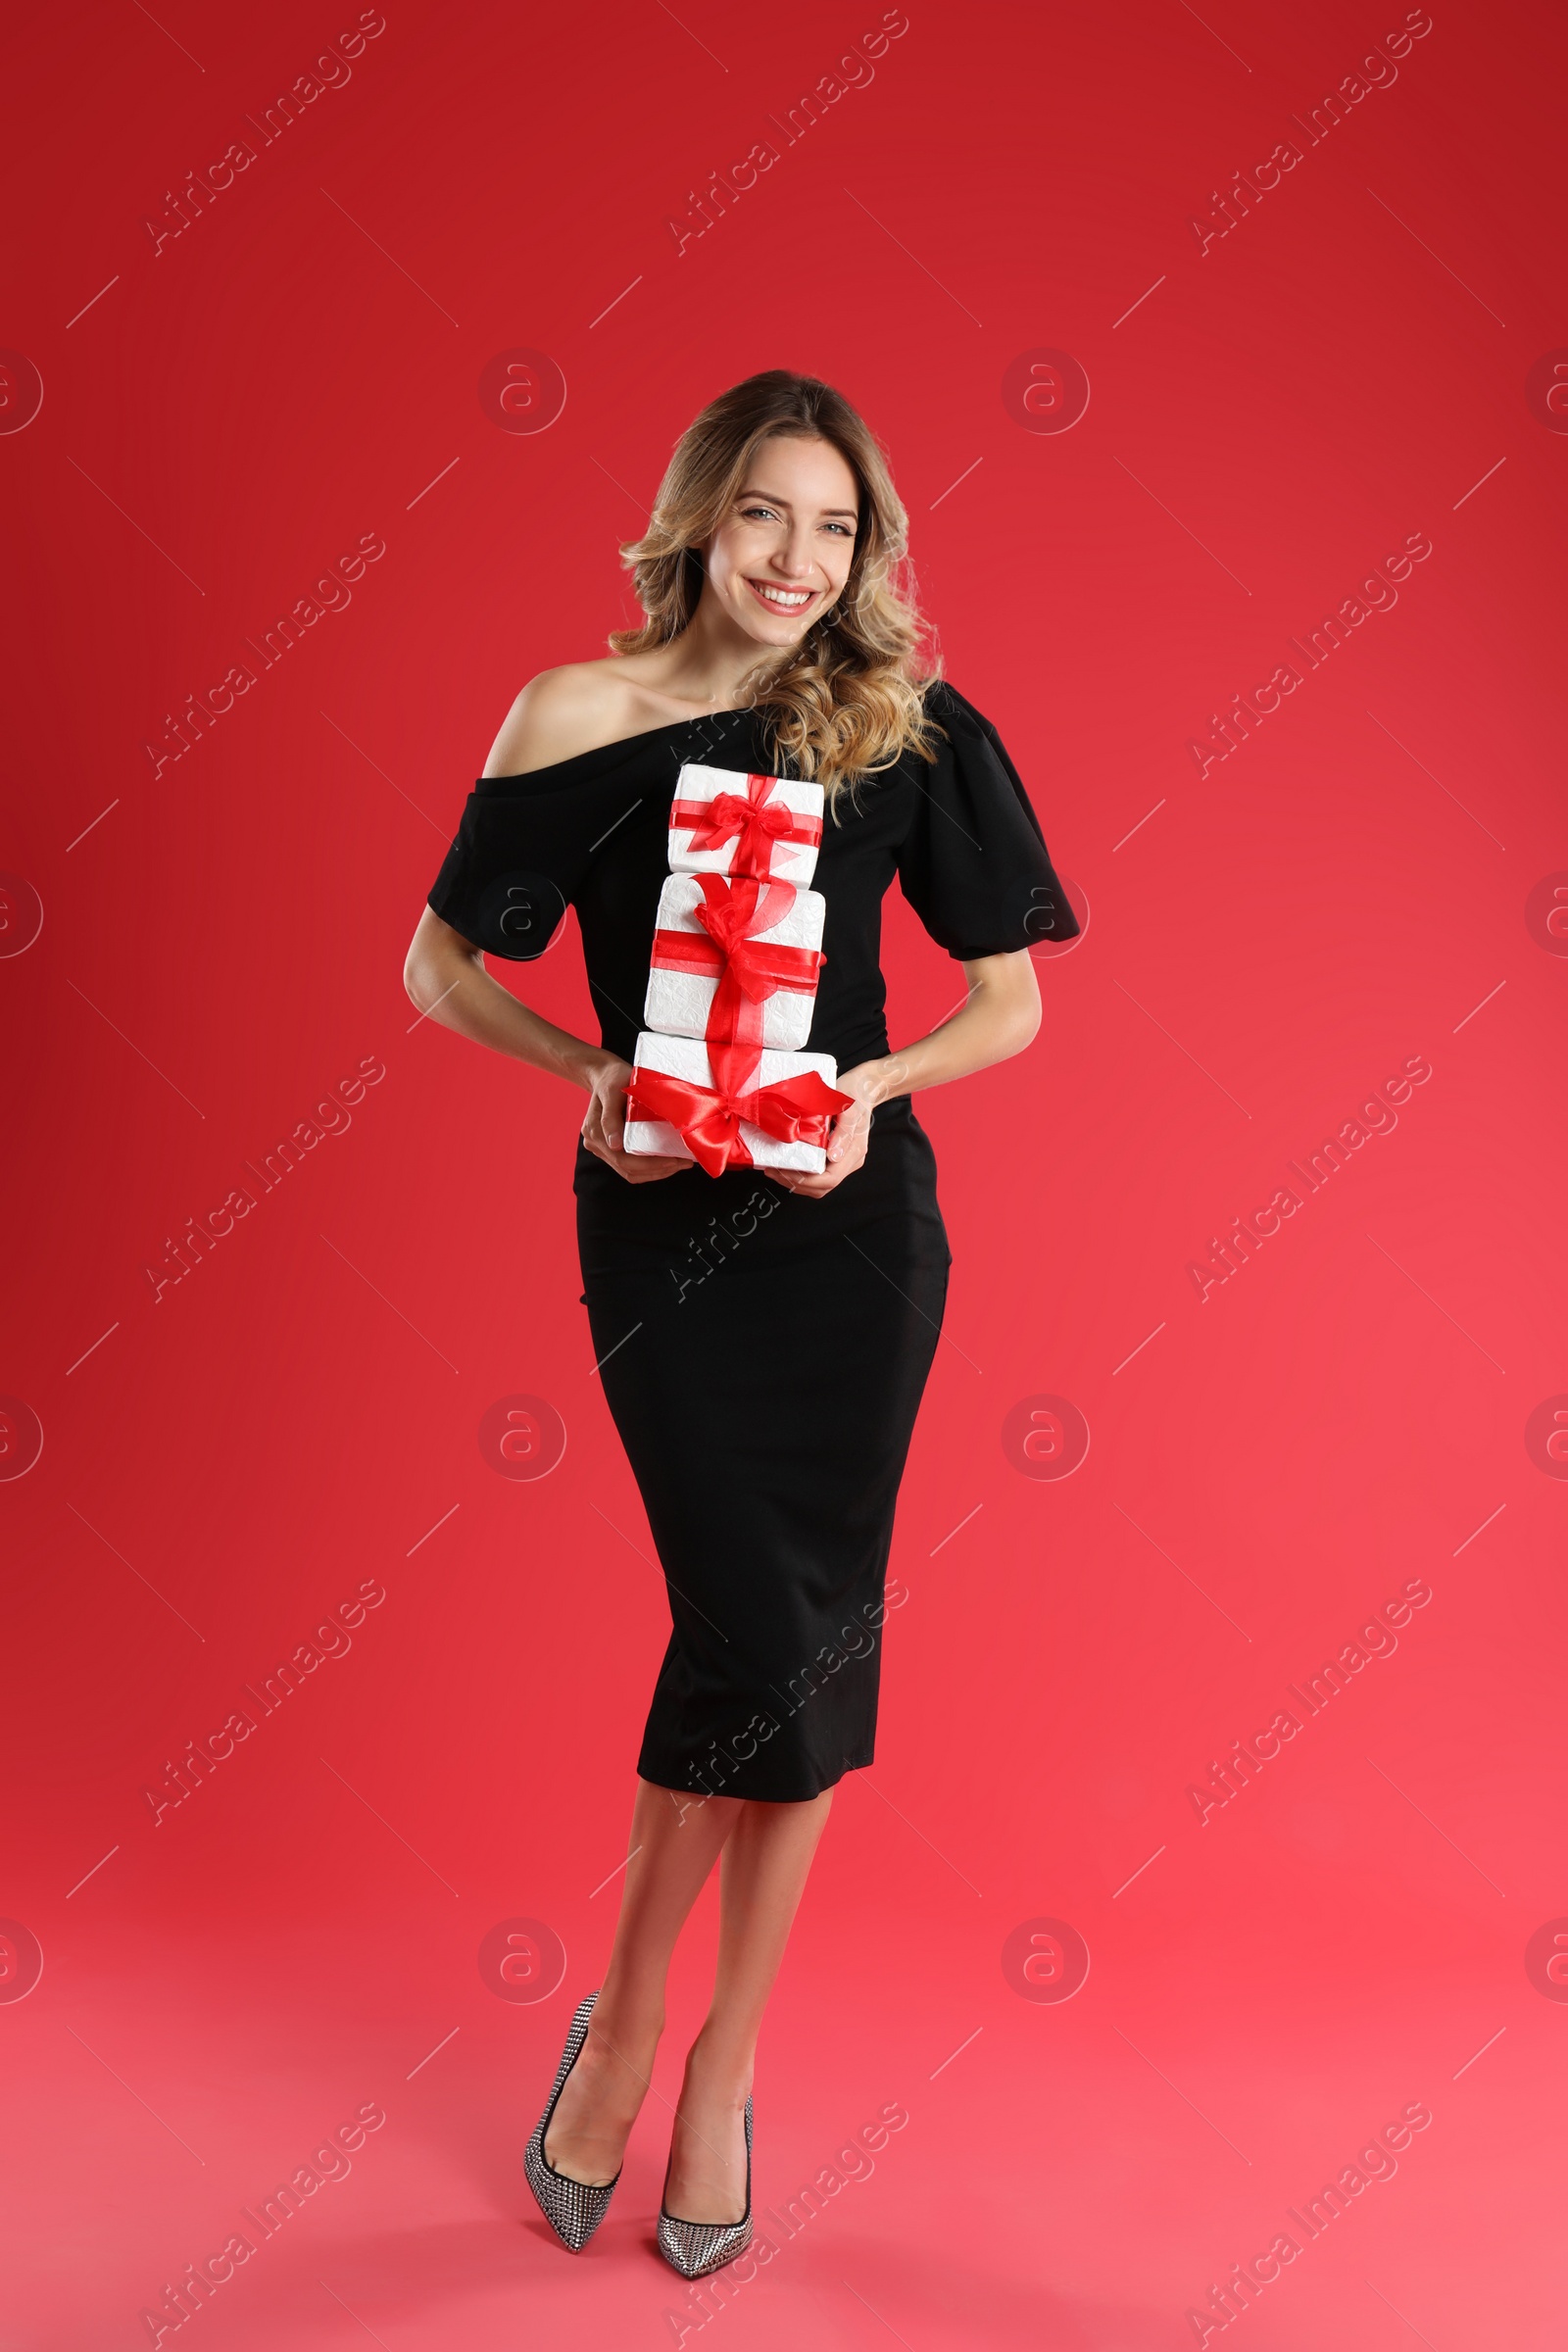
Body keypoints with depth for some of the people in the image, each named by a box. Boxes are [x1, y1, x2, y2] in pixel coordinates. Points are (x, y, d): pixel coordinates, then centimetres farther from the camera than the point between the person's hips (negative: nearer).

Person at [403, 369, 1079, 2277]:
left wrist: (875, 1084, -11)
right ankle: (632, 2033, 21)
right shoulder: (579, 717, -1)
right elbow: (439, 965, 5)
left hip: (854, 1224, 2)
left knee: (803, 1638, 6)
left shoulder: (906, 728, 2)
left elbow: (1010, 996, 7)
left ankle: (709, 2066, 26)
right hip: (662, 1227, -2)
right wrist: (590, 1072, -11)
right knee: (763, 1639, -6)